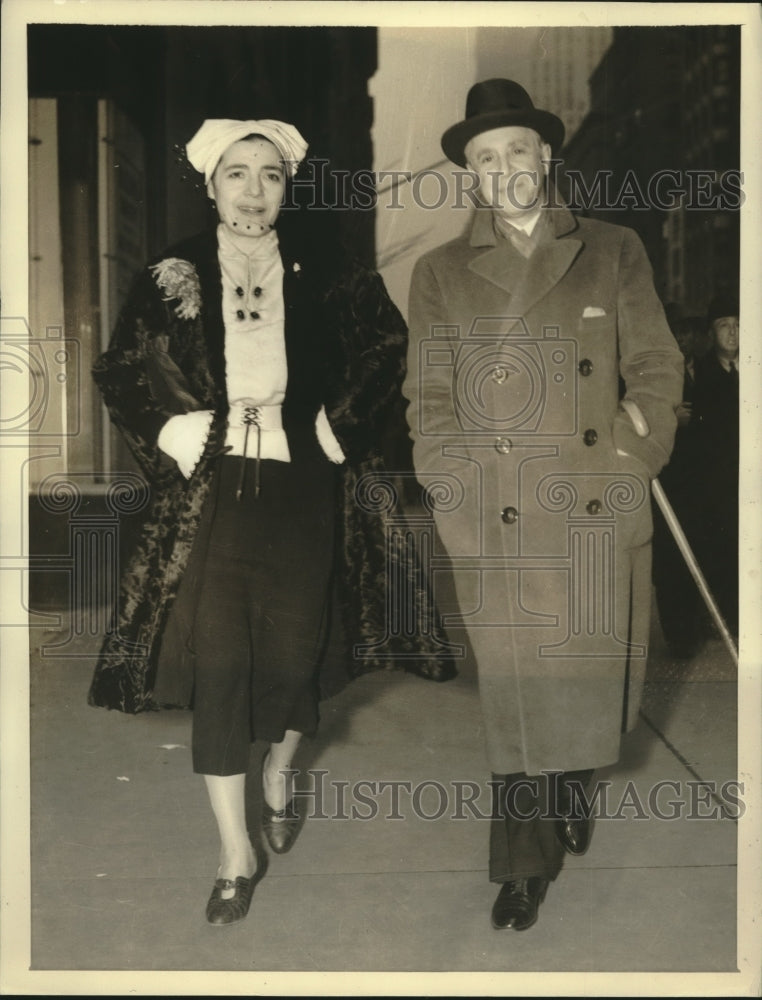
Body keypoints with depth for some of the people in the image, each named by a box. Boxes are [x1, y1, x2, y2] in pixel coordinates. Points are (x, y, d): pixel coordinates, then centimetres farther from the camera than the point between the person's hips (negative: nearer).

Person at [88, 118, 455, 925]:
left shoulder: (323, 268, 2)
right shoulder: (173, 277, 2)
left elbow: (385, 345, 11)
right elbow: (118, 374, 10)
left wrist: (339, 424, 2)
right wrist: (172, 434, -3)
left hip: (304, 490, 1)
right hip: (212, 491, 0)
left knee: (295, 651, 4)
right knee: (217, 661, -4)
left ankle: (280, 773, 39)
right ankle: (236, 855, 10)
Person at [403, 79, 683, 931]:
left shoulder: (614, 255, 8)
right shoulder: (440, 274, 7)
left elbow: (655, 370, 6)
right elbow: (429, 402, 5)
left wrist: (631, 461, -5)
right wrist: (462, 496, -6)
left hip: (601, 519, 1)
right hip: (499, 533, -1)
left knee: (594, 676, 11)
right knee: (517, 695, 4)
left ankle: (571, 790, 42)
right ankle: (526, 860, 21)